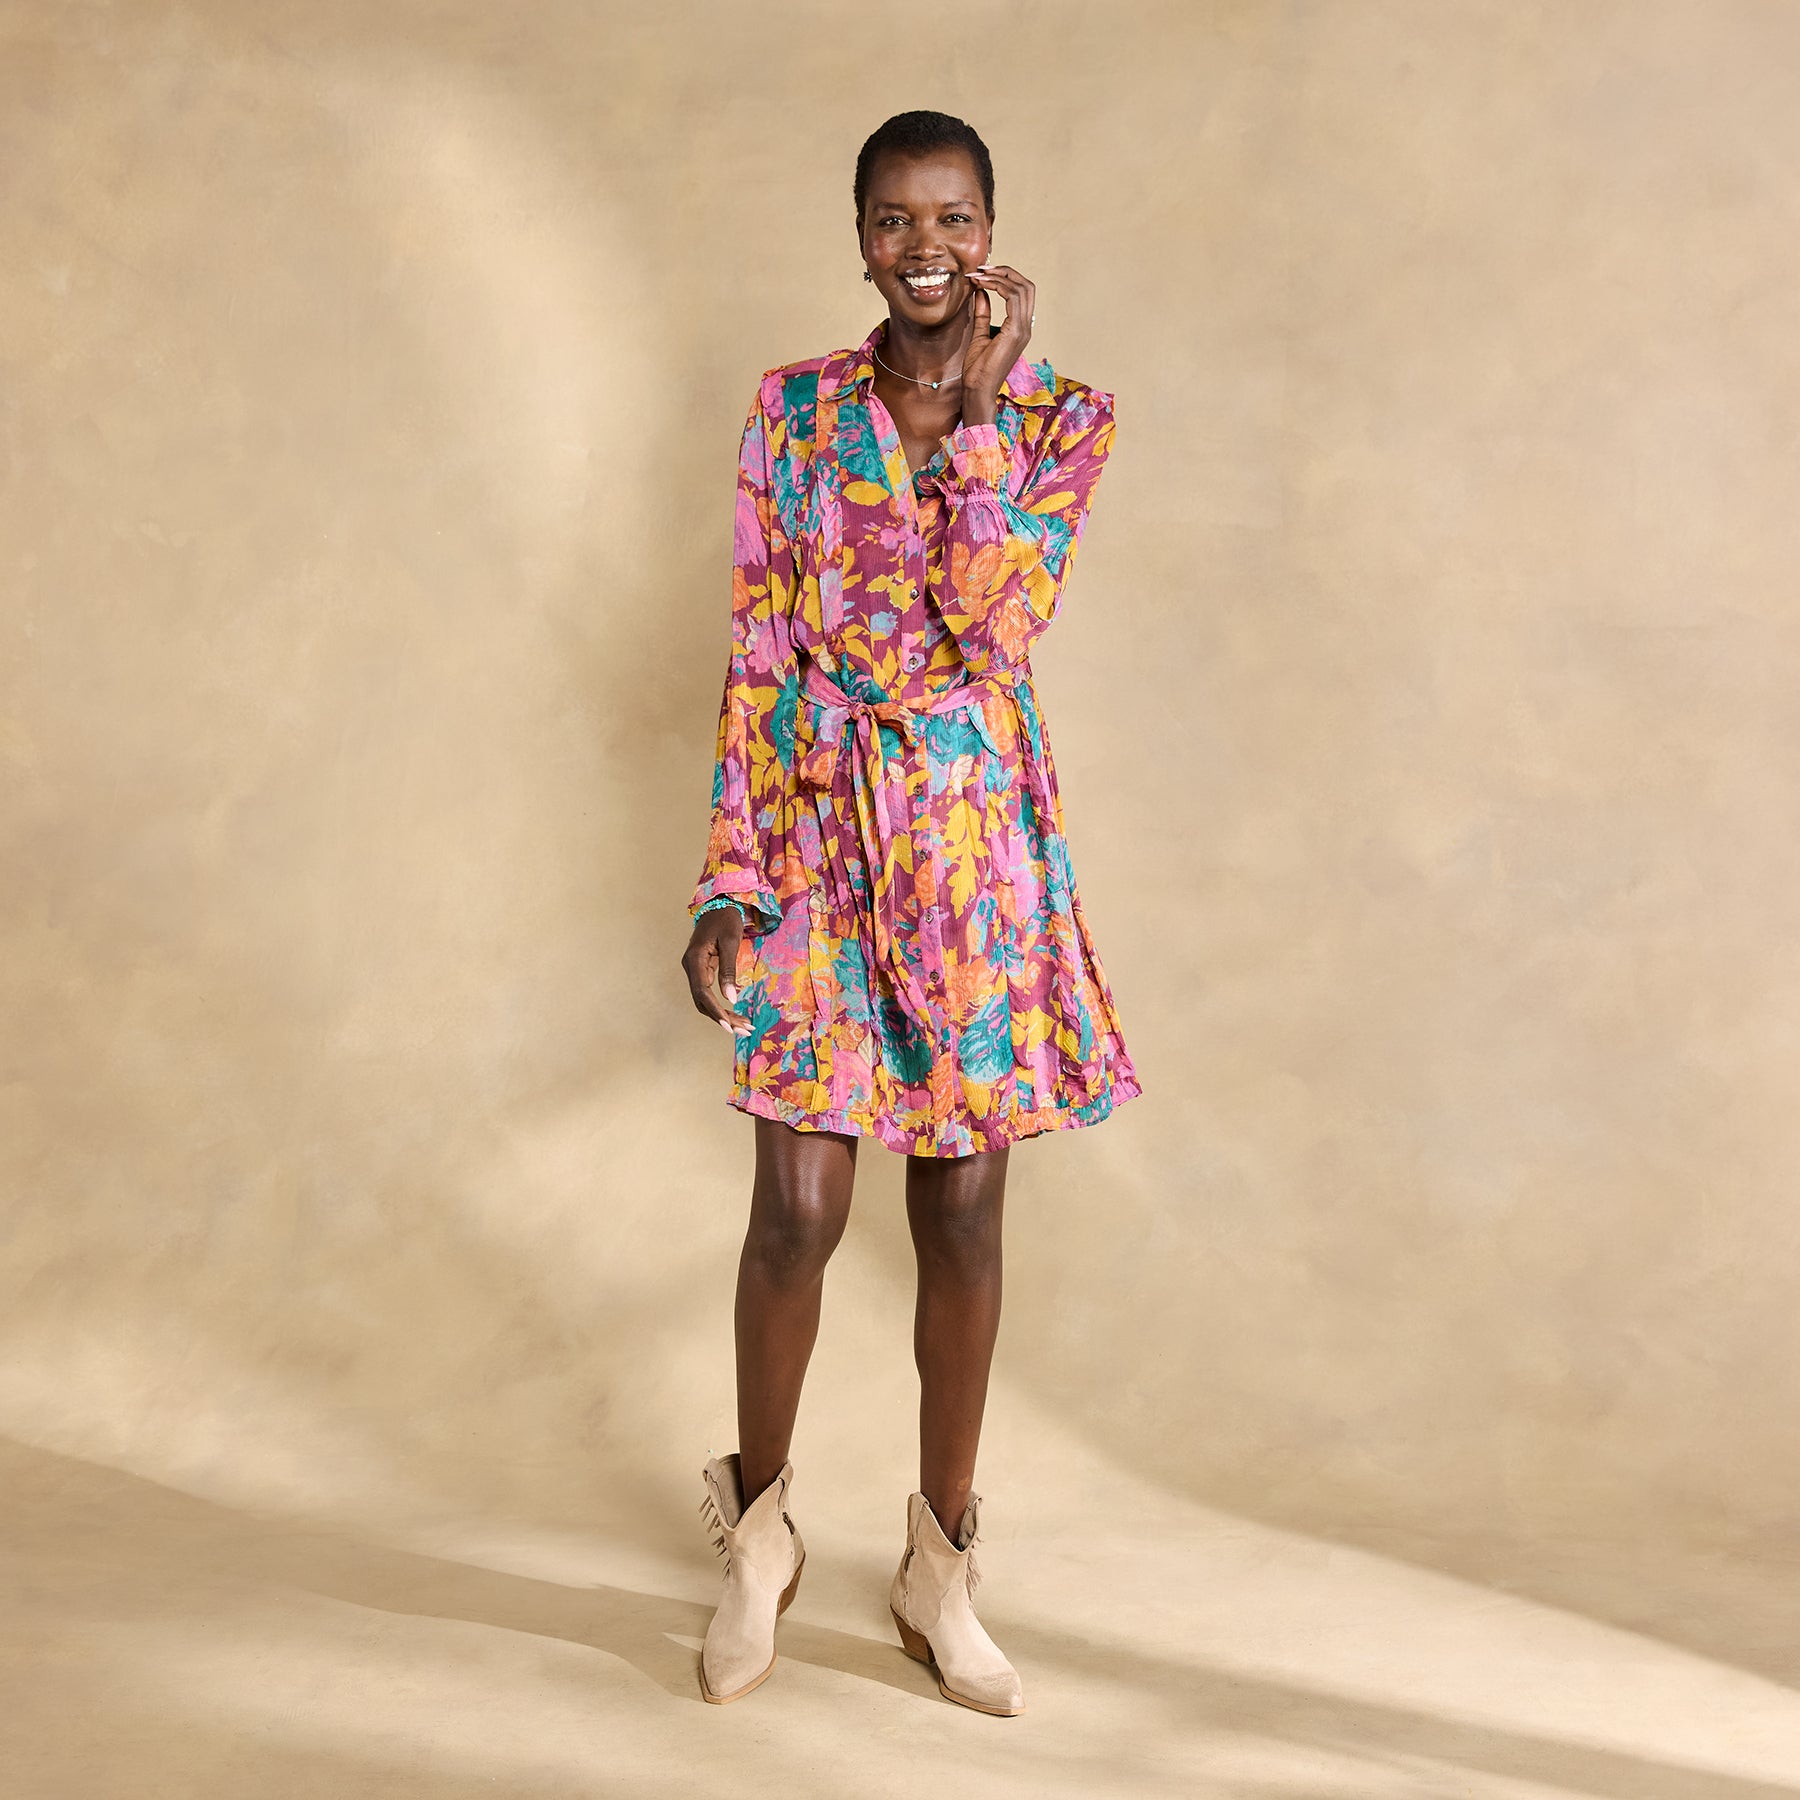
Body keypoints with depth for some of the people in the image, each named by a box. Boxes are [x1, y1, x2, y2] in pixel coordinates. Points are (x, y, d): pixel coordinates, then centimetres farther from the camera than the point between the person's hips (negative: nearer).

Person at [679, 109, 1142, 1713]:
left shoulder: (1060, 418, 0)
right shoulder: (794, 410, 3)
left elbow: (997, 620, -16)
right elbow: (758, 653, 2)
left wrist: (981, 399, -14)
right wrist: (732, 879, -3)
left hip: (978, 850, 0)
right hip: (819, 839, 0)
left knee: (964, 1213, 7)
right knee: (798, 1210, -2)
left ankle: (941, 1566, 24)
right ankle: (761, 1532, 23)